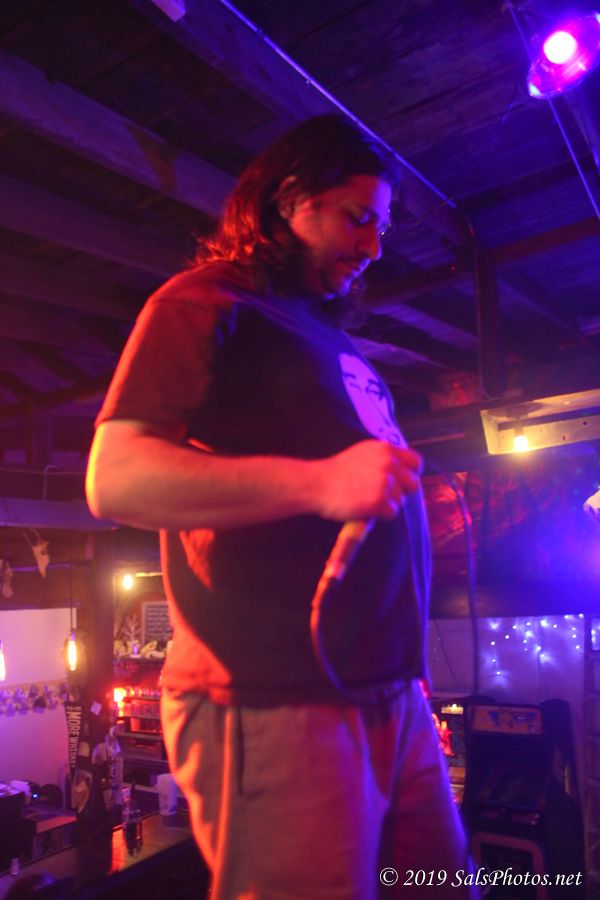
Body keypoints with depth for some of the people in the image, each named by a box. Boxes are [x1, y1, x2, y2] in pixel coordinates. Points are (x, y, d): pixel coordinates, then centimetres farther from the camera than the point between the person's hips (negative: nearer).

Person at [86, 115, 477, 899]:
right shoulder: (207, 304, -2)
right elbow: (115, 479, -16)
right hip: (276, 707, -8)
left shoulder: (336, 341, 22)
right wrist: (317, 482, -24)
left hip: (394, 694, 8)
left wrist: (419, 507, 14)